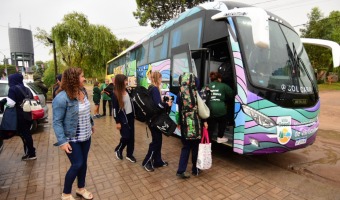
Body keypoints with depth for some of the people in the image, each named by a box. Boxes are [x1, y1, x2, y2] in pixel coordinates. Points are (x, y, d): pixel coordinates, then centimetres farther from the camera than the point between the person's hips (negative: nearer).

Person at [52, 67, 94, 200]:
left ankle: (81, 189, 39)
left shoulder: (83, 91, 0)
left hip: (86, 136, 7)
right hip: (72, 139, -7)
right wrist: (62, 141, -23)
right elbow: (57, 122, -20)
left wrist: (91, 124, 20)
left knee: (83, 163, 17)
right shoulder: (62, 98, -23)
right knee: (77, 165, 3)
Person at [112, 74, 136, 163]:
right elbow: (115, 109, -14)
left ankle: (129, 154, 23)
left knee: (131, 136, 9)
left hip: (130, 116, 6)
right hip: (123, 118, -6)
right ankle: (118, 150, 26)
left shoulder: (127, 91, 5)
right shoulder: (115, 94, -14)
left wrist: (133, 115, 14)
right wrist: (117, 122, -13)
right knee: (126, 137, -3)